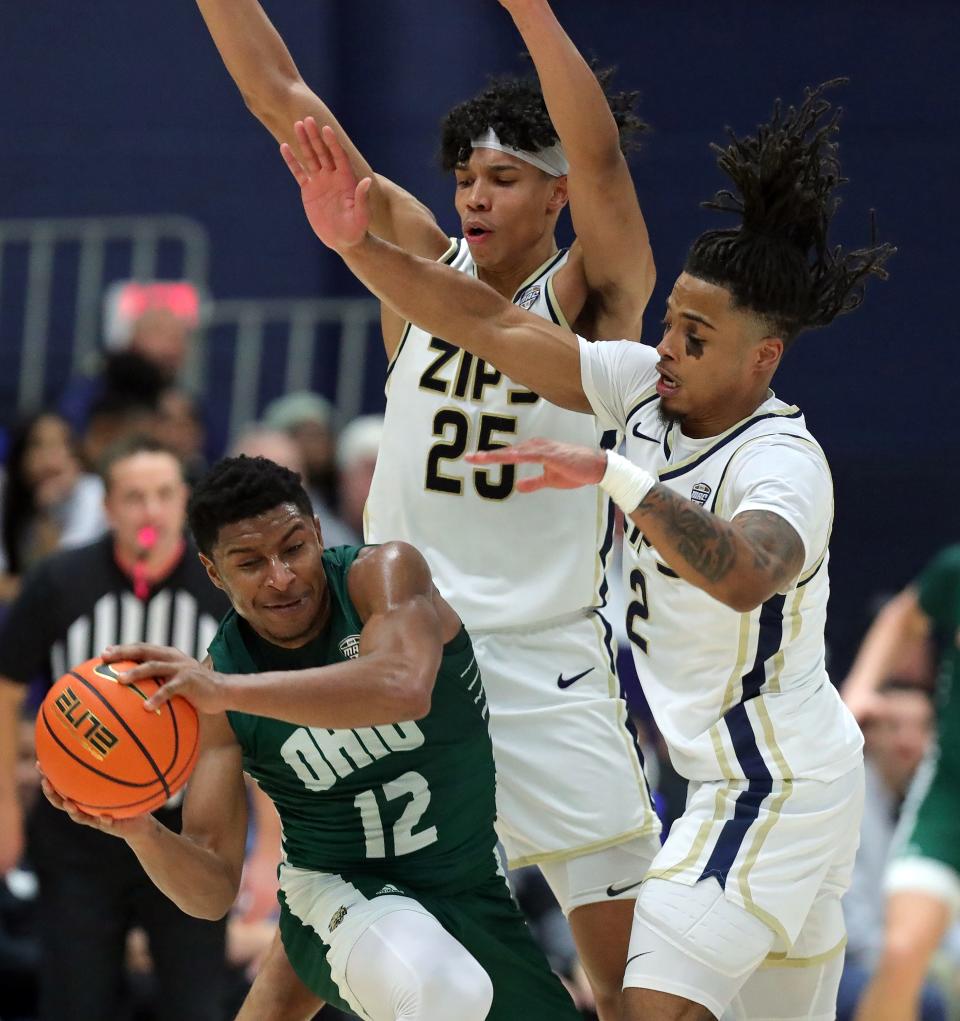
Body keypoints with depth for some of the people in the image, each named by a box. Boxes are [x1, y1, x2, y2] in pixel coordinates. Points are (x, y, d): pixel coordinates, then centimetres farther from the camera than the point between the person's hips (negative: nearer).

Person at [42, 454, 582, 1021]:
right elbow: (213, 892, -12)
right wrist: (142, 832, -34)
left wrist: (226, 691, -48)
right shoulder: (220, 667, -12)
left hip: (474, 891, 2)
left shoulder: (386, 572, -17)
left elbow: (404, 689, -42)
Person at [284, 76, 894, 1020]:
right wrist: (357, 246, -12)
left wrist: (612, 476, -48)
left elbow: (744, 577, -45)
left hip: (773, 786, -9)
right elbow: (492, 326, -2)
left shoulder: (782, 463, -23)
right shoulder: (648, 391, 0)